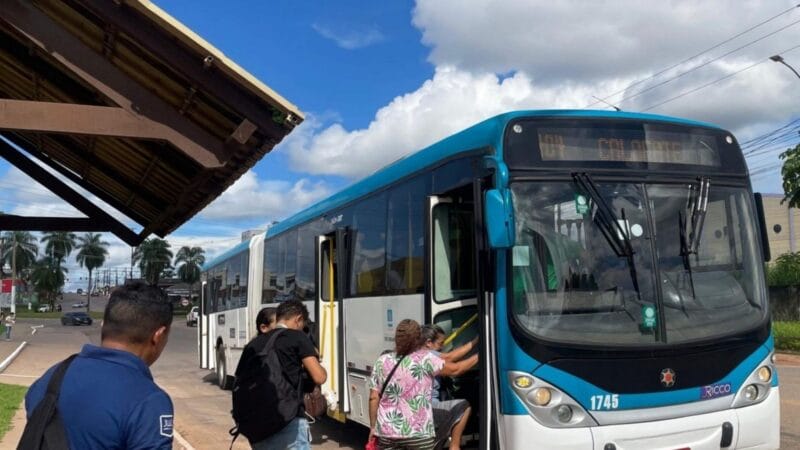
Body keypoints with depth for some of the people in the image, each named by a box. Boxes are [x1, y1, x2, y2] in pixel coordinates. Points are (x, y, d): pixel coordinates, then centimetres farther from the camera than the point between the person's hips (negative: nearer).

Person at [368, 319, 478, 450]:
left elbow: (374, 398, 3)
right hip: (419, 432, -4)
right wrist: (478, 357, 18)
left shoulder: (382, 362, 4)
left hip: (386, 431, 4)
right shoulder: (425, 358, -6)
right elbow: (455, 369, 3)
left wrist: (373, 427, 12)